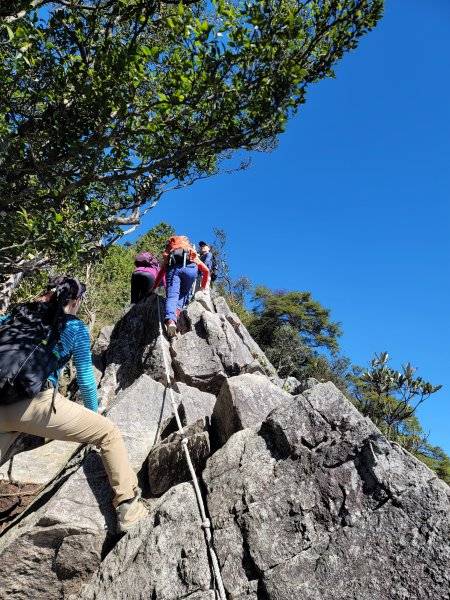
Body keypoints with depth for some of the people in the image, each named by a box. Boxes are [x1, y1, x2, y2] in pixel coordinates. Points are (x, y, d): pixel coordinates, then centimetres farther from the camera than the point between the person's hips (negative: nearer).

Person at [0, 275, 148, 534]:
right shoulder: (75, 327, 7)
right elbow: (85, 378, 13)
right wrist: (94, 412, 29)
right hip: (36, 405, -5)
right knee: (109, 433, 9)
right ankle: (129, 508, 12)